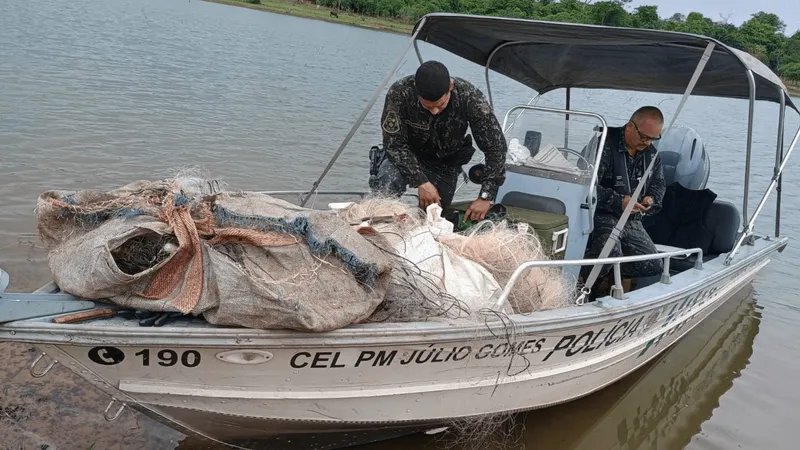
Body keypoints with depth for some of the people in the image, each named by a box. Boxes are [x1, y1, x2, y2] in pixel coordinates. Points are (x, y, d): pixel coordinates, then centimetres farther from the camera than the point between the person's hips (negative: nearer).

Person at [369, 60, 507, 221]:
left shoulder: (470, 97, -31)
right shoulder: (399, 93, -32)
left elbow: (496, 148, -25)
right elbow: (394, 144, -23)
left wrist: (485, 197, -30)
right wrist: (421, 182, -31)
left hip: (446, 161, 2)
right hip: (406, 155, -1)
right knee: (385, 191, -27)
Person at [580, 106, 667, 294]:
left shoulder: (651, 154, 9)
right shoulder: (605, 144, -15)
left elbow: (659, 184, 22)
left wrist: (651, 198, -3)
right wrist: (618, 201, -28)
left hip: (632, 221, 8)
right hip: (601, 215, -8)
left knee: (654, 267, -1)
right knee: (610, 251, -37)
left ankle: (604, 271, 13)